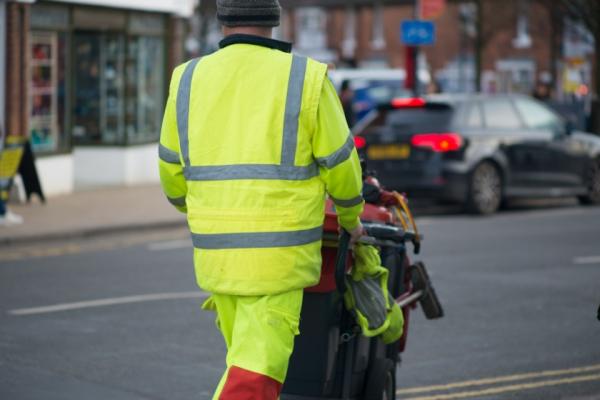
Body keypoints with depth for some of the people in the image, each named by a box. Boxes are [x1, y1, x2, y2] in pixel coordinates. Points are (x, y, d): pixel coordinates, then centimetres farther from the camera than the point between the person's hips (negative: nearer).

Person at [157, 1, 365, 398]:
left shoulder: (189, 80, 4)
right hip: (278, 255, -4)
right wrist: (351, 217, 20)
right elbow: (340, 166, 1)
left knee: (246, 360, 22)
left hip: (215, 252, 4)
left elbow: (172, 171, 14)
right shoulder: (306, 78, -6)